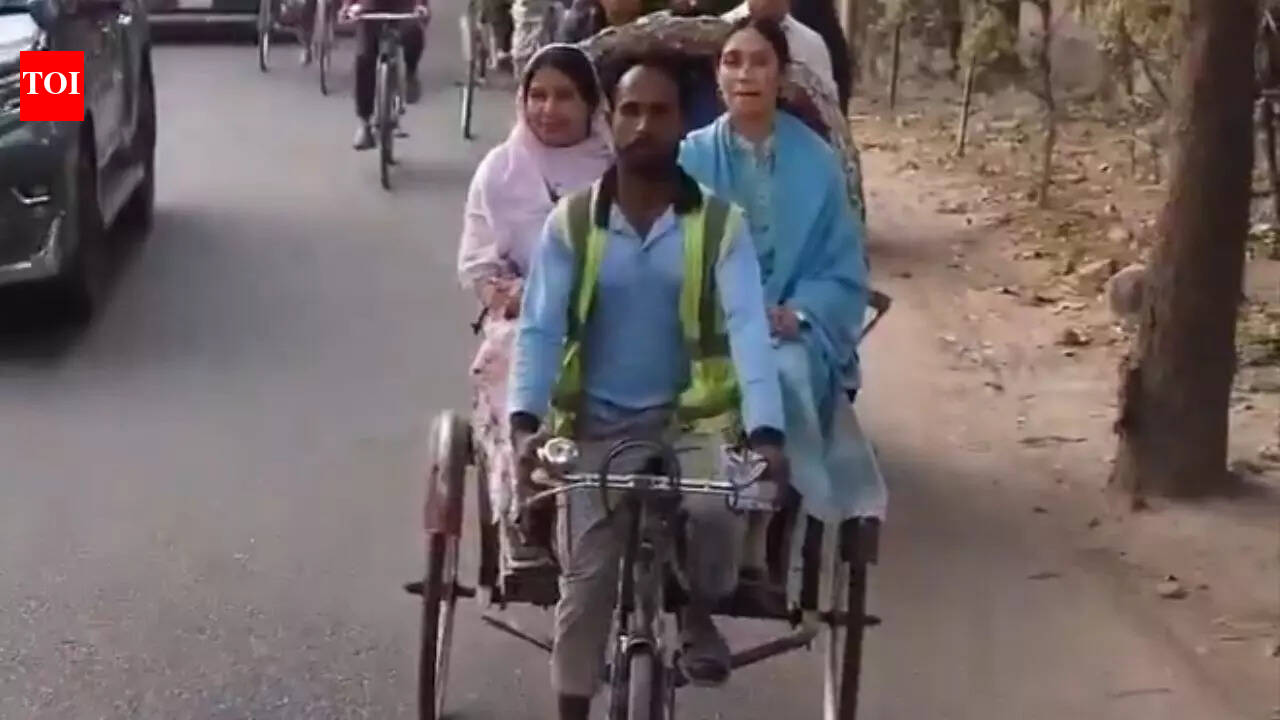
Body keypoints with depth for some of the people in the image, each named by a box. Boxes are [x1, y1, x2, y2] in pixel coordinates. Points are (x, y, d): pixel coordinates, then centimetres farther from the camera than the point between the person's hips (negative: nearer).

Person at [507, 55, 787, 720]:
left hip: (690, 416, -1)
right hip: (596, 423, 1)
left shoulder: (720, 224, -6)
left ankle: (698, 616, 5)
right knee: (586, 581, -5)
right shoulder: (571, 222, -3)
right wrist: (525, 421, -26)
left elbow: (747, 328, -16)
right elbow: (539, 329, -9)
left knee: (713, 515, -28)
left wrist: (765, 432, -30)